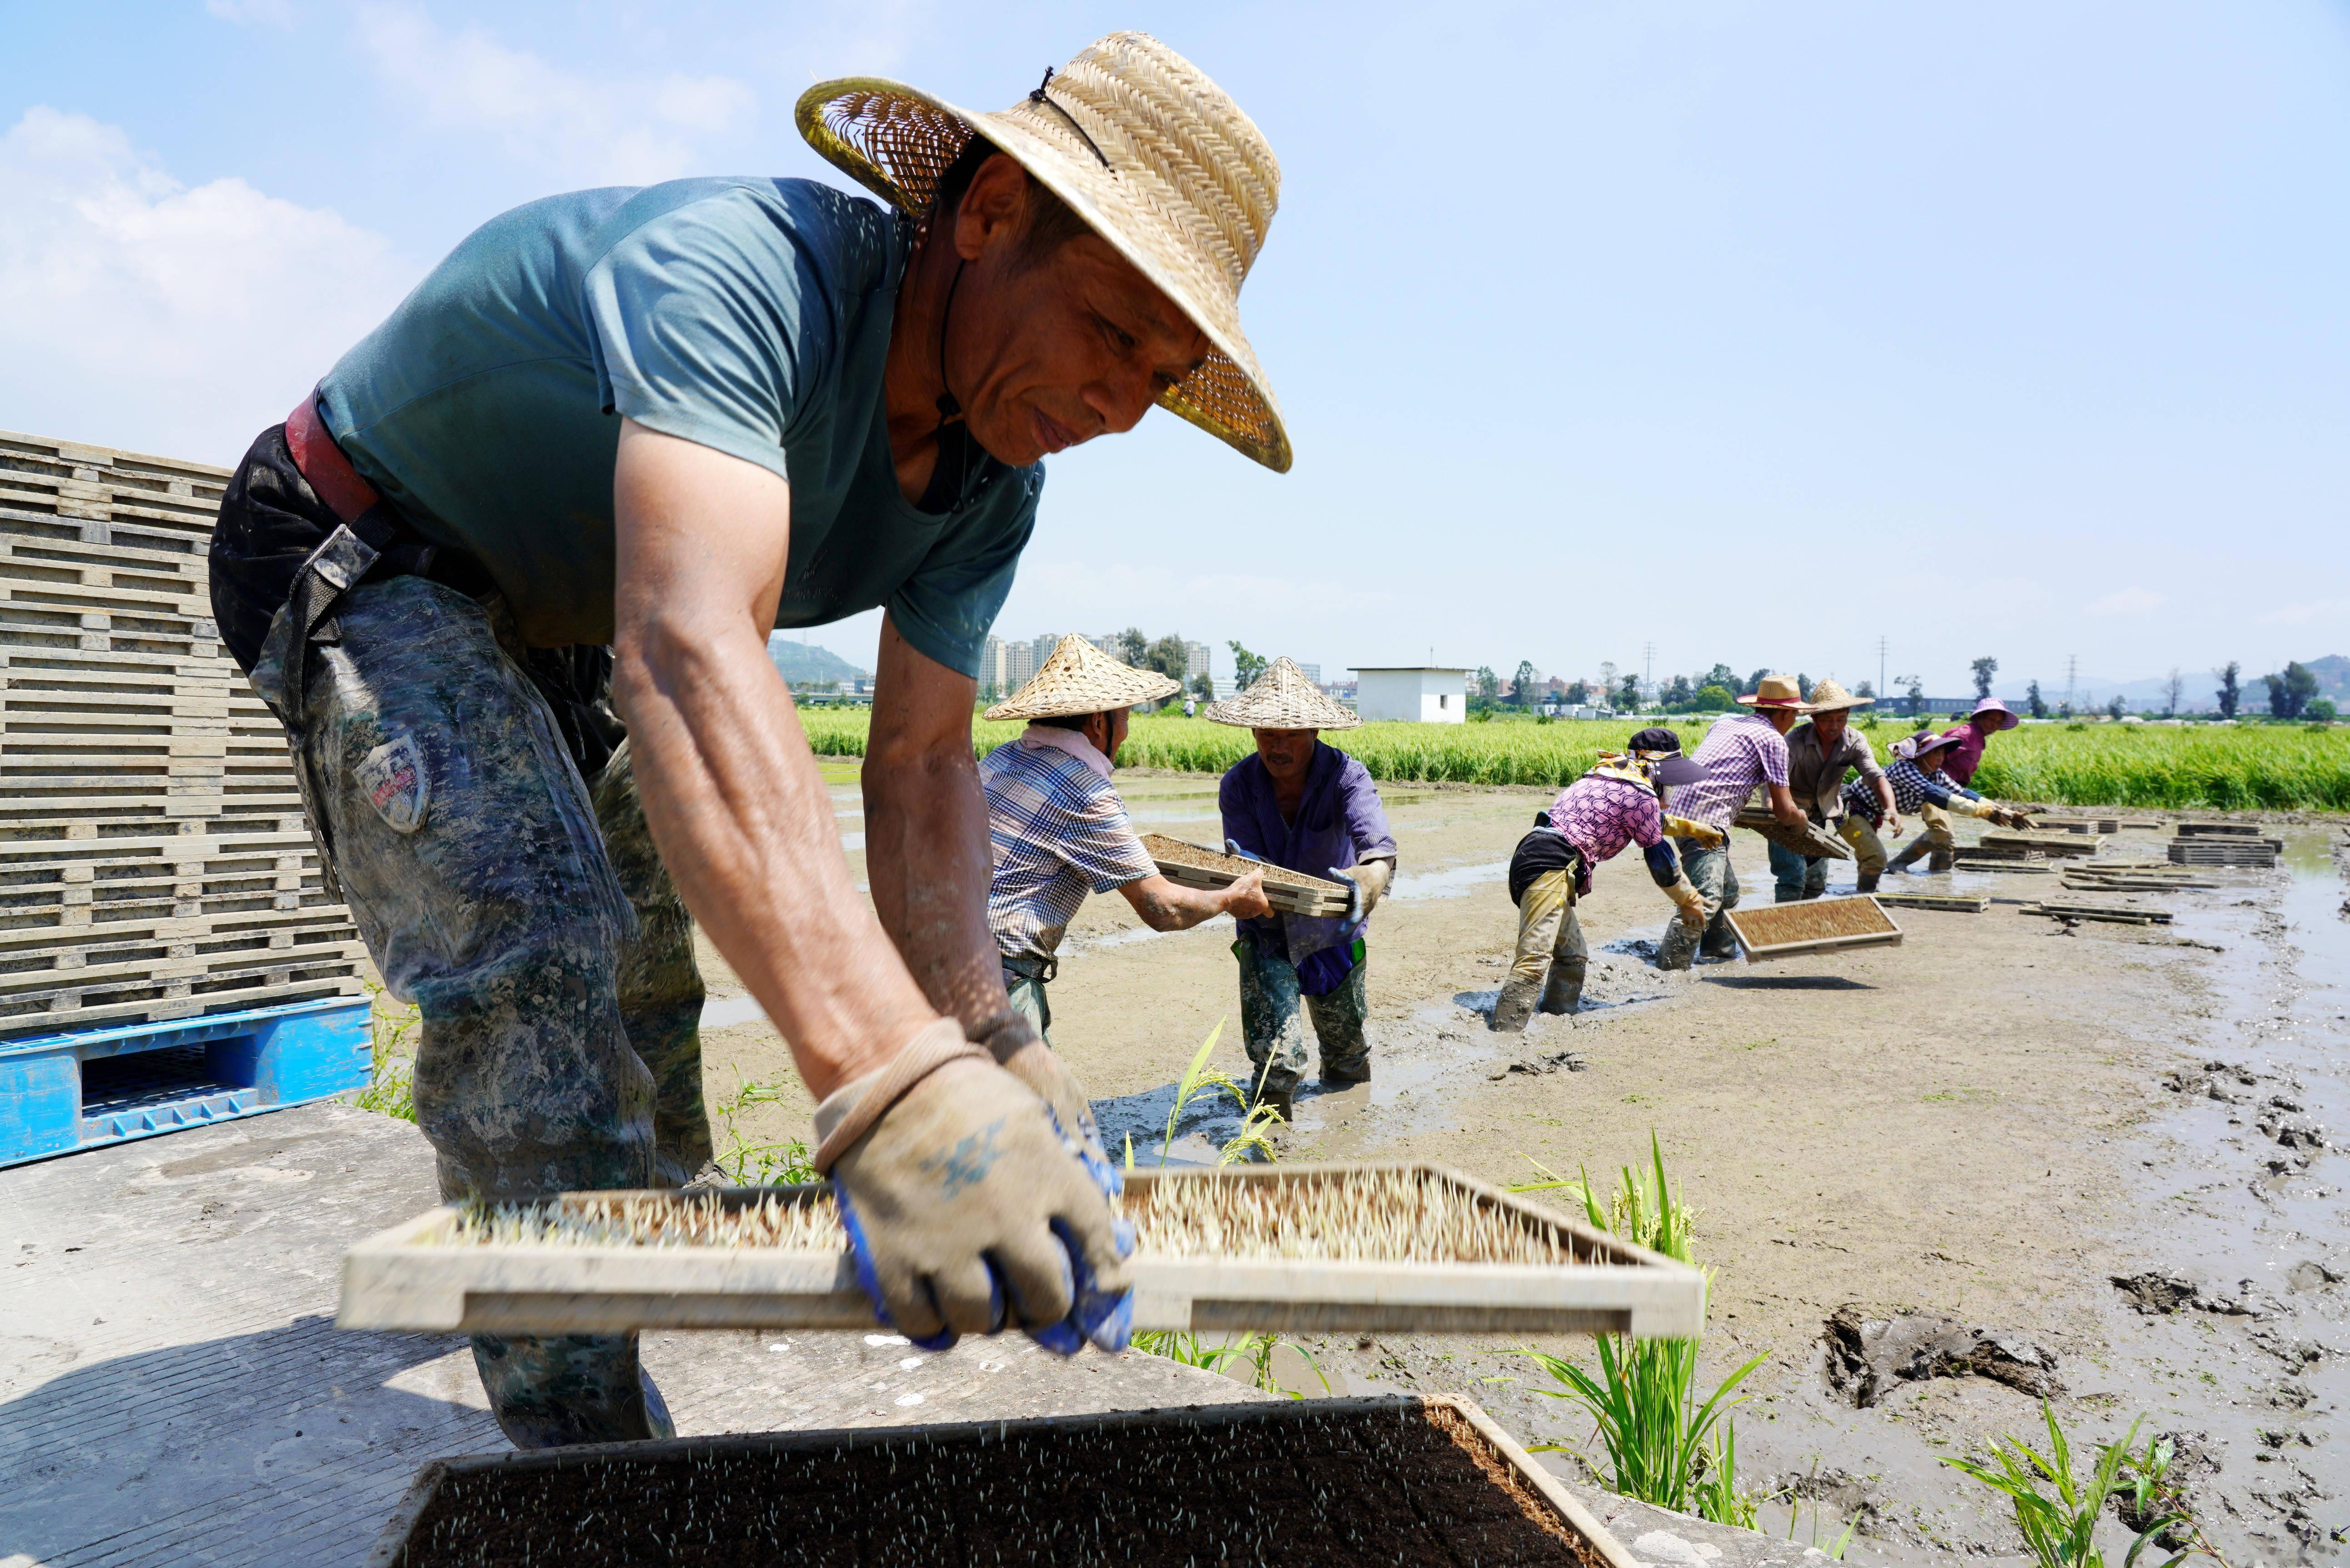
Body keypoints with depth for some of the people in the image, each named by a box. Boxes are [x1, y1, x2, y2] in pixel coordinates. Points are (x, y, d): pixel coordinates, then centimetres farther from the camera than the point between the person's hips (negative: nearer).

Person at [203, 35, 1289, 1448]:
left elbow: (922, 762, -14)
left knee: (655, 931, 19)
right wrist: (892, 1077, -66)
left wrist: (982, 1037, -29)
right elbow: (688, 648, -55)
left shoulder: (990, 485, -14)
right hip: (365, 563, -7)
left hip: (558, 623, 8)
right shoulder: (742, 267, -40)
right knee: (535, 945, -25)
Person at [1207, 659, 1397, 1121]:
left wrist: (1372, 875, -65)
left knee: (1347, 1052, 22)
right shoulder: (1238, 785, -19)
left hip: (1334, 933, 1)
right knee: (1276, 1059, -15)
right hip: (1267, 937, 0)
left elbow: (1377, 839, -42)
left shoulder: (1344, 776, -26)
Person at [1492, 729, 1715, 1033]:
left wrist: (1688, 828, 58)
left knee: (1573, 957, 21)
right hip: (1551, 867, -11)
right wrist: (1689, 901, 24)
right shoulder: (1640, 794, -2)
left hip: (1531, 858, 11)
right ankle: (1505, 1032, -29)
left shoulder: (1609, 777, 25)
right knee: (1535, 958, -21)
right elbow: (1659, 857, 8)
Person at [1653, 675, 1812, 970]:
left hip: (1680, 810, 9)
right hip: (1705, 820, -9)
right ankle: (1670, 968, -25)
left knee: (1727, 890, 24)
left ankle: (1720, 947, 38)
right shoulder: (1774, 739, -1)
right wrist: (1802, 819, 22)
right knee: (1706, 898, -18)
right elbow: (1784, 811, -1)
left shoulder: (1726, 721, 20)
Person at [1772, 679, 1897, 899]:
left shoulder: (1855, 742, -11)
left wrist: (1891, 808, -41)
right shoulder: (1796, 740, -25)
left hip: (1826, 816, 5)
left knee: (1817, 883, 7)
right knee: (1792, 878, -19)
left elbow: (1876, 777, -21)